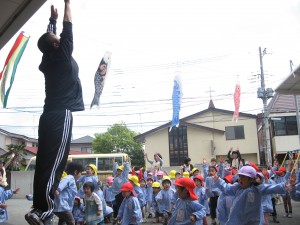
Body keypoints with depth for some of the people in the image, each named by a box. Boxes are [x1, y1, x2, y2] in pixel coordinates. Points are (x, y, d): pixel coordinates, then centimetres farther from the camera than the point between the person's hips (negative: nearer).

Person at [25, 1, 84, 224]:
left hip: (49, 116, 8)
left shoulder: (48, 60, 15)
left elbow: (50, 36, 30)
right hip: (61, 116, -8)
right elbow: (67, 29, 3)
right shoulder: (63, 57, -3)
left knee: (44, 163, 5)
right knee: (55, 163, -10)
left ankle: (39, 207, 7)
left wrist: (53, 18, 41)